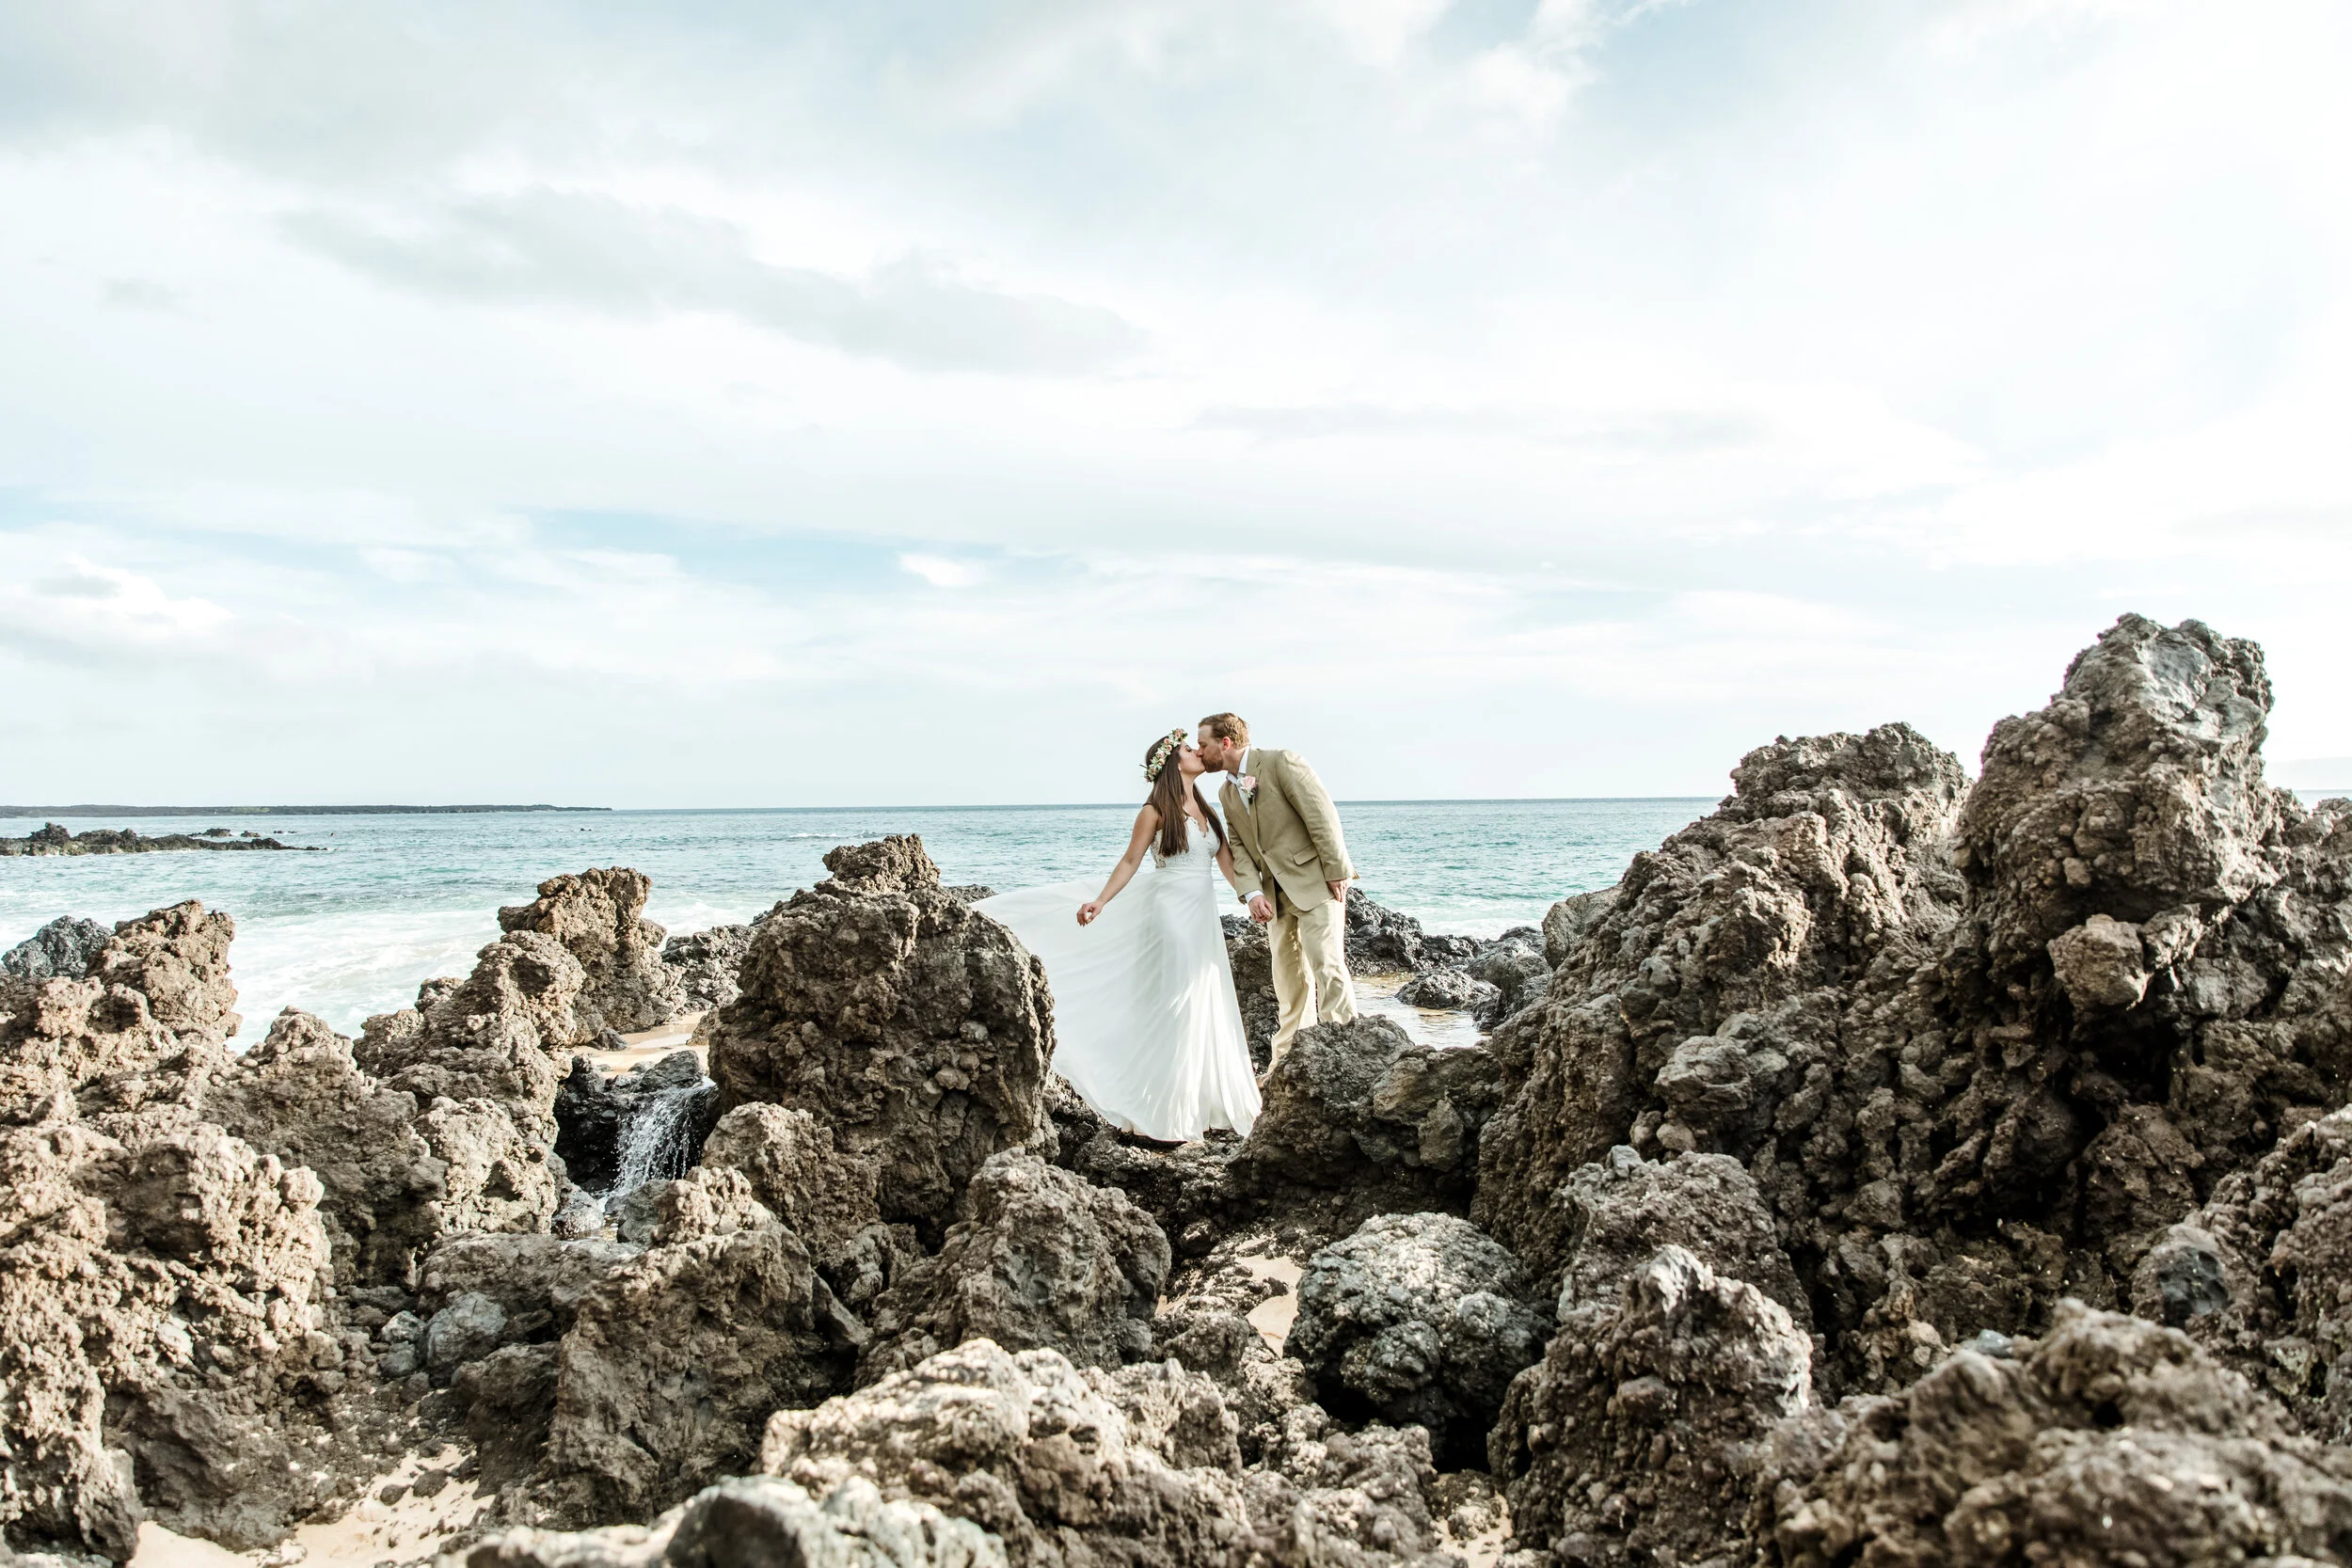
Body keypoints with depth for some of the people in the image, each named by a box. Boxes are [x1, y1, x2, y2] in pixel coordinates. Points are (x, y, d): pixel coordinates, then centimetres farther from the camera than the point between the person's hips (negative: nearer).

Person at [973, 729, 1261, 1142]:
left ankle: (1201, 1103, 20)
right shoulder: (1155, 812, -6)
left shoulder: (1206, 810, 13)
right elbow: (1129, 863, -6)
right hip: (1172, 915, -7)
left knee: (1206, 1007, 9)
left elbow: (1228, 863, 12)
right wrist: (1099, 902, -17)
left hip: (1205, 919, 7)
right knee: (1174, 1009, -6)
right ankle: (1166, 1114, 1)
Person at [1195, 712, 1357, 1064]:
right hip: (1276, 893, 8)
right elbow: (1240, 847, 8)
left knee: (1326, 964, -13)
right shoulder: (1227, 792, 13)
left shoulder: (1281, 762, -11)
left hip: (1316, 881, -7)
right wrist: (1252, 892, -8)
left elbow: (1323, 814, -15)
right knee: (1287, 975, 10)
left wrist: (1337, 872, -17)